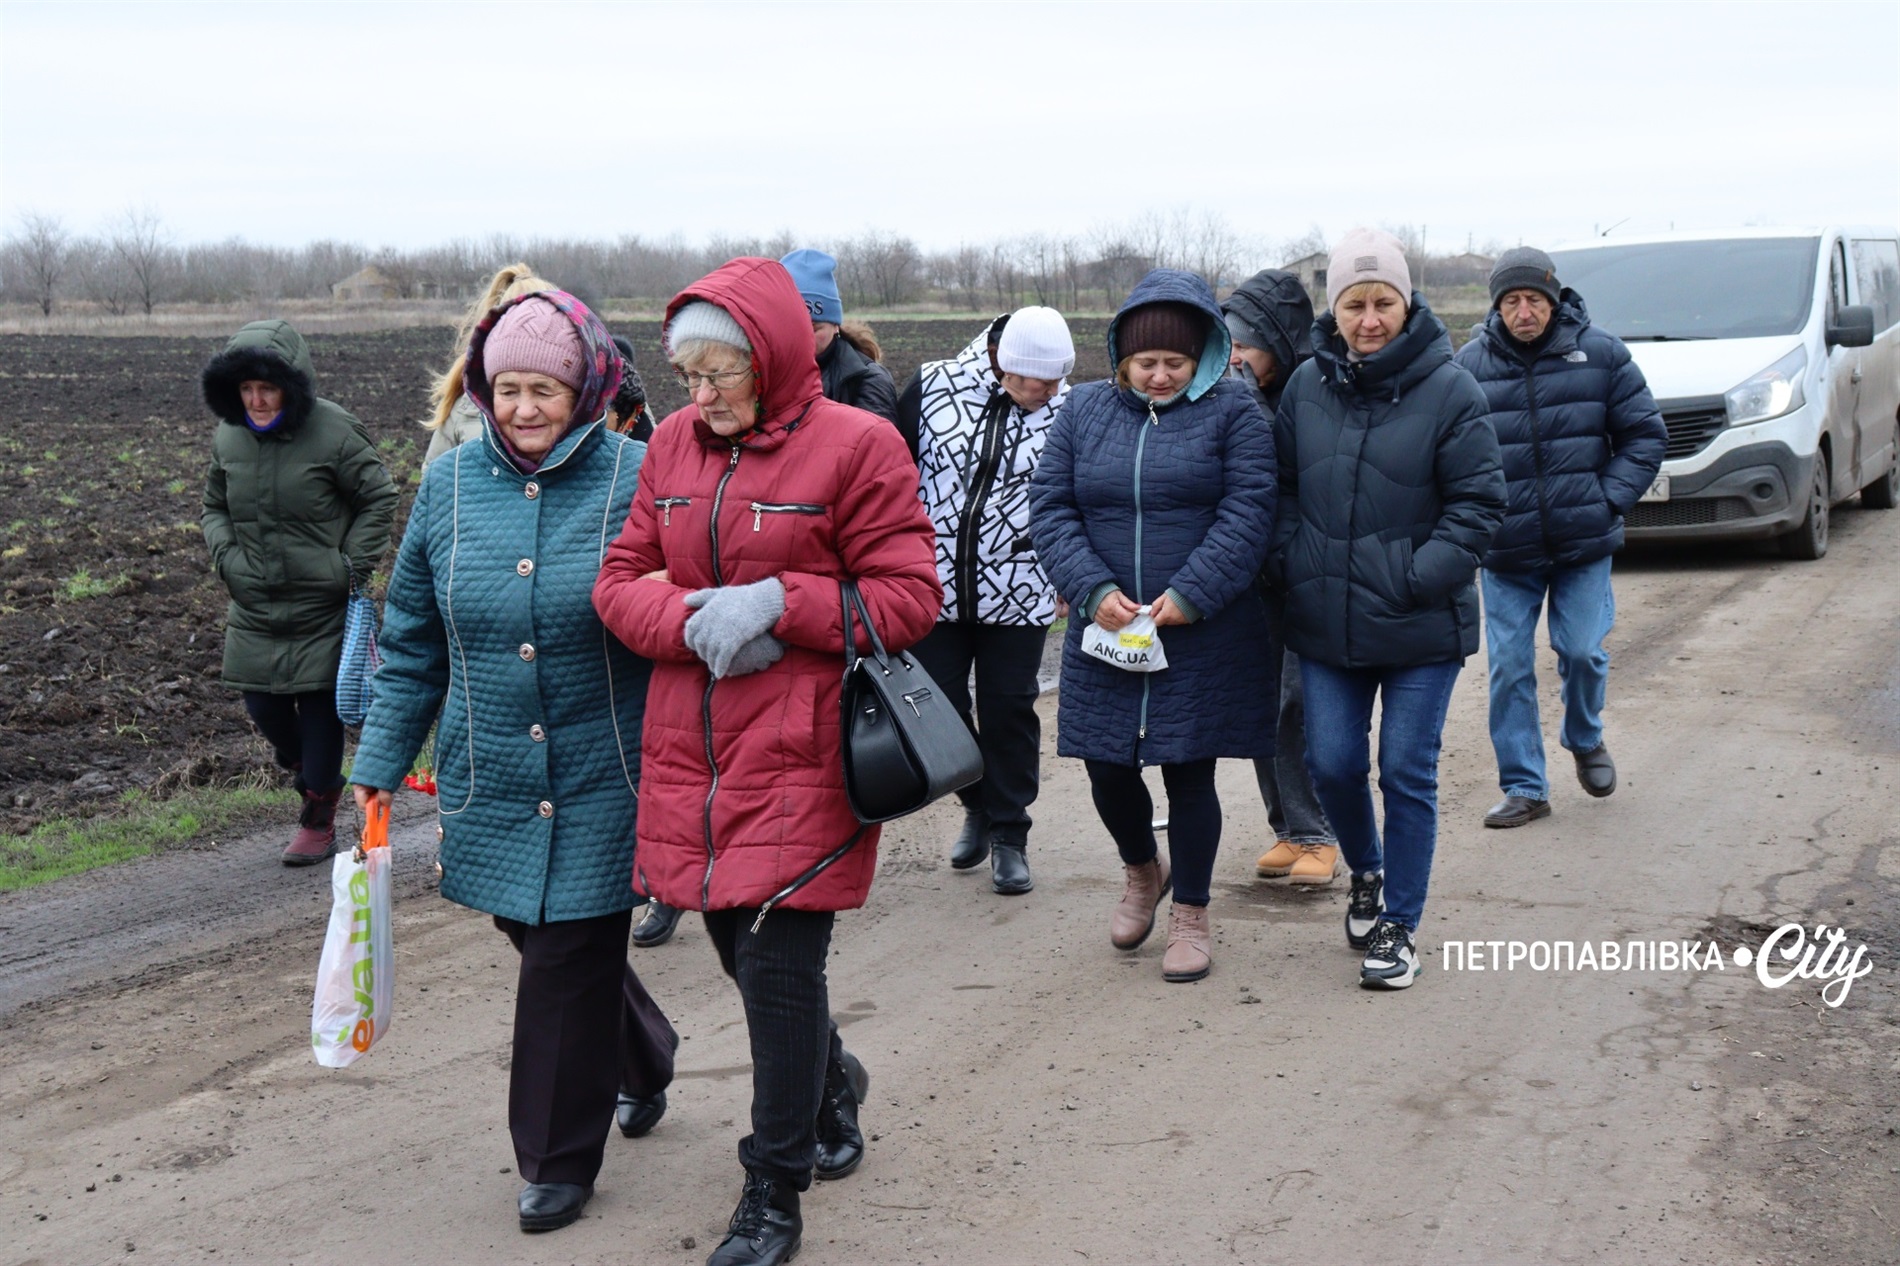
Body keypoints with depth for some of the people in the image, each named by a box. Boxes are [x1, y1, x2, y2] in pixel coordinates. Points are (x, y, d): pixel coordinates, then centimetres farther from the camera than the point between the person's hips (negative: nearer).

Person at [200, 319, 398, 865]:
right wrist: (225, 555, -1)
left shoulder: (334, 432, -13)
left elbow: (379, 499, -2)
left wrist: (354, 564, -9)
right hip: (255, 609, 4)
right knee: (264, 707, 7)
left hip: (323, 609, -4)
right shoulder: (228, 436, 2)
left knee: (320, 707, 2)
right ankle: (308, 773, 37)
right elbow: (214, 506, 17)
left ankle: (318, 819, 17)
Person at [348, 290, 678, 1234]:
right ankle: (644, 1064, 43)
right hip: (490, 783, 4)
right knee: (536, 938, 14)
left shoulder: (638, 480, -8)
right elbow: (412, 641, 10)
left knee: (572, 962, 0)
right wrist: (379, 764, 9)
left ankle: (559, 1161, 19)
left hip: (602, 783, -4)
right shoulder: (450, 483, 3)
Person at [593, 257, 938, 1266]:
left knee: (778, 963, -5)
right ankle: (831, 1083, 44)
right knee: (741, 947, 15)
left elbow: (910, 598, -8)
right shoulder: (674, 444, 9)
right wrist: (692, 619, -11)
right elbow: (621, 582, 10)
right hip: (692, 753, 6)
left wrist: (775, 602, -18)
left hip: (800, 756, -6)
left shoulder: (854, 446, -7)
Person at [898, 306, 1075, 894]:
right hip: (935, 582, 1)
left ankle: (1009, 835, 16)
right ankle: (978, 805, 31)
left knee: (1008, 709, 4)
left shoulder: (1065, 412, -6)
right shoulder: (935, 386, -7)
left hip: (1017, 592, -1)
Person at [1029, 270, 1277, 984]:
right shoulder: (1083, 411, 7)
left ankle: (1190, 917, 23)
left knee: (1189, 774, 4)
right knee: (1108, 769, 8)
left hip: (1204, 637, -3)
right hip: (1104, 632, 3)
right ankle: (1143, 872, 39)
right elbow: (1050, 510, 2)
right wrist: (1093, 589, -12)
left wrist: (1189, 594, -19)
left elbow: (1247, 513, -10)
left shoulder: (1231, 412, -2)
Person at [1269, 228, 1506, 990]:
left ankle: (1398, 926, 15)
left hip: (1421, 628, -3)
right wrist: (1290, 565, 0)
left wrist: (1417, 578, -17)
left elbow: (1478, 503, -9)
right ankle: (1366, 873, 36)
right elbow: (1283, 487, 13)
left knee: (1408, 773, 2)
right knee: (1332, 763, 7)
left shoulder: (1448, 390, -9)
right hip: (1325, 621, 4)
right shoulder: (1307, 386, 3)